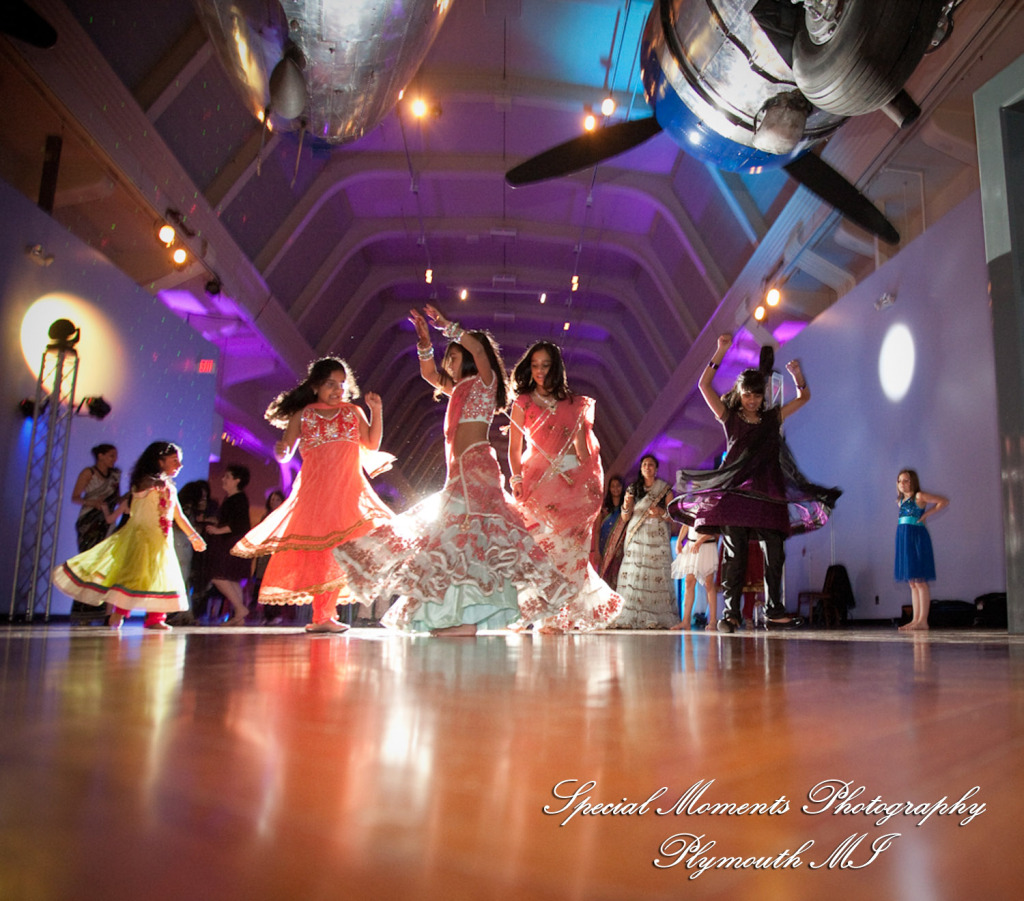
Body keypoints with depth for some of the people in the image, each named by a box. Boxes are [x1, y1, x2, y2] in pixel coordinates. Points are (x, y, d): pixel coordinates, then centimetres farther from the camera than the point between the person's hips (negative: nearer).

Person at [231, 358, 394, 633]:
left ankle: (324, 616, 1)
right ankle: (322, 616, 1)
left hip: (348, 491, 1)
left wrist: (376, 411, 0)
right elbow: (286, 454, 8)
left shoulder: (353, 412, 13)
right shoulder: (302, 415, 9)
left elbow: (372, 445, 8)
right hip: (314, 492, -1)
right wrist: (280, 451, -16)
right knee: (317, 551, -5)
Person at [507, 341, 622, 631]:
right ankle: (549, 616, -5)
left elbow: (582, 447, 10)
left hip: (571, 480, 2)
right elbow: (514, 448, 3)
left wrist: (590, 481, 0)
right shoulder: (523, 403, 8)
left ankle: (564, 616, 9)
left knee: (571, 547, -2)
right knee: (546, 545, -10)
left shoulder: (572, 404, 12)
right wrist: (517, 481, -8)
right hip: (538, 479, -2)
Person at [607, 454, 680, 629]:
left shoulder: (665, 489, 8)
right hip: (636, 536, 1)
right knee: (633, 574, -9)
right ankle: (628, 619, -10)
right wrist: (626, 507, -13)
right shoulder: (632, 488, 12)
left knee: (657, 576, -9)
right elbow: (625, 518, 8)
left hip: (657, 537, -1)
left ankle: (656, 620, -6)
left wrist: (661, 512, -14)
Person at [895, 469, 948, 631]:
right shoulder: (901, 501, 16)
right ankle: (915, 619, 11)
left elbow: (944, 501, -5)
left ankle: (923, 621, -8)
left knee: (920, 581, -8)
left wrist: (926, 514, -8)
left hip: (917, 538, -8)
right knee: (912, 583, 9)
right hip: (904, 539, 8)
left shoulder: (919, 496, -4)